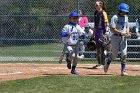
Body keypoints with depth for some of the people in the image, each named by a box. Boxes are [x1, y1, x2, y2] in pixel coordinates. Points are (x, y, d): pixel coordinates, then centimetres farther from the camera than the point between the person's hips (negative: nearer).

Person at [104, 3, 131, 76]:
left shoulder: (126, 17, 9)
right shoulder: (115, 18, -12)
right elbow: (112, 29, -17)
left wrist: (128, 33, -2)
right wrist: (121, 33, -25)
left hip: (123, 38, 5)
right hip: (115, 37, -5)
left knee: (124, 54, -5)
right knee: (114, 55, 2)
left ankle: (123, 71, -2)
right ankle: (107, 63, 33)